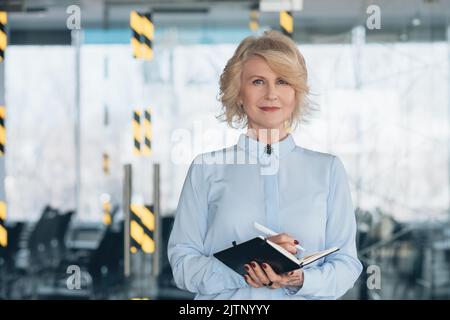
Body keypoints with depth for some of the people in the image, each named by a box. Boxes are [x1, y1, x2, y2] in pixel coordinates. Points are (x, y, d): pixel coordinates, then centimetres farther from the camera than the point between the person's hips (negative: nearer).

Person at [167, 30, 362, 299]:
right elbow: (183, 263, 1)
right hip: (227, 299, 0)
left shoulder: (328, 170, 9)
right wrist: (245, 271, -15)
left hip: (307, 295, 0)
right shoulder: (206, 170, 7)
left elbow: (346, 265, 6)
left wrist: (300, 280, -13)